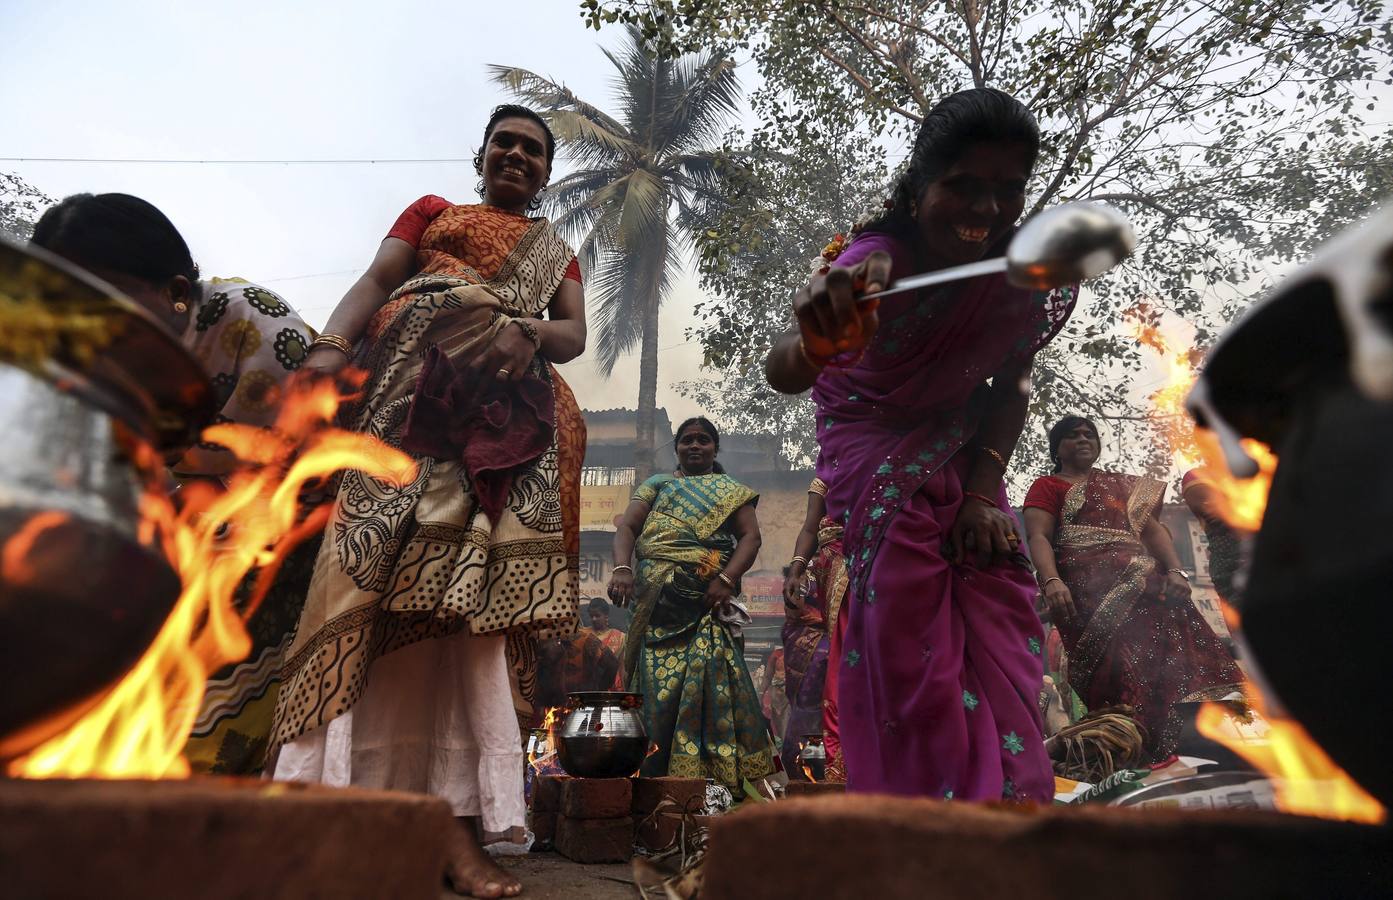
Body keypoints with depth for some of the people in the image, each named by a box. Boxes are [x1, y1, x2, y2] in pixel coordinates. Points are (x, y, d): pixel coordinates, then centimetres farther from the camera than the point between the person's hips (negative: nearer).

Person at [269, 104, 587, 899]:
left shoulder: (557, 251, 30)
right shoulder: (432, 212, 26)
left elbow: (575, 333, 14)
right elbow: (377, 281, 10)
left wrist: (526, 333, -9)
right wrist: (332, 346, -10)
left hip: (508, 411, 1)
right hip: (414, 388, -1)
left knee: (474, 583, -12)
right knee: (384, 561, -17)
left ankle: (458, 821, -15)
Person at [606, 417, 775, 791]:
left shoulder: (731, 492, 18)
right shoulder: (657, 485, 22)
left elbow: (751, 536, 5)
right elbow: (626, 527, 10)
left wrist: (726, 579, -14)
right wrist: (622, 568, -11)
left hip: (708, 602, -1)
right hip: (658, 602, 1)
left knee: (707, 685, -12)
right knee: (656, 687, -6)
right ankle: (654, 774, -3)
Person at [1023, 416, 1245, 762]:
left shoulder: (1122, 485, 29)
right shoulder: (1047, 487, 13)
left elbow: (1152, 529, 19)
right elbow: (1038, 537, -2)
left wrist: (1175, 570, -1)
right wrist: (1051, 580, -21)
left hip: (1141, 582, 5)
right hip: (1087, 588, -5)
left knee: (1172, 645, -17)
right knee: (1117, 665, -22)